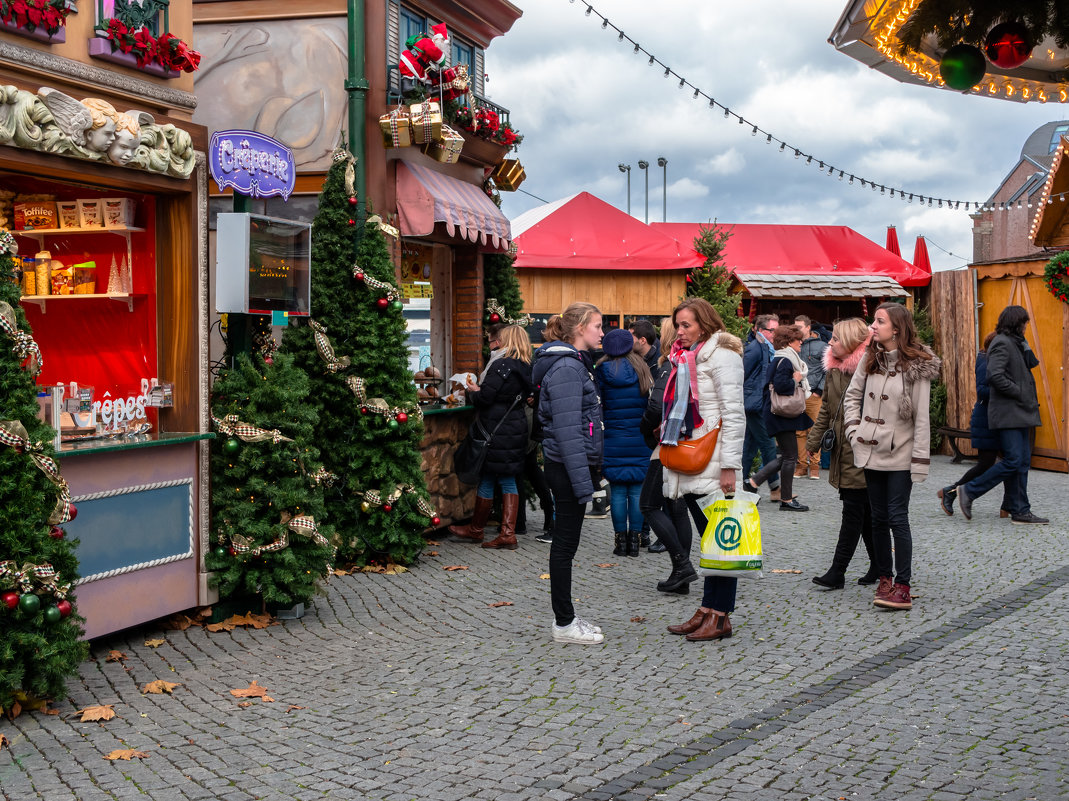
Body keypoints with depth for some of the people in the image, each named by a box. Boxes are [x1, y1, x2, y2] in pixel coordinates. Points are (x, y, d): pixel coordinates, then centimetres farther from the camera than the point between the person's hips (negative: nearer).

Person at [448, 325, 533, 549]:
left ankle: (476, 529, 19)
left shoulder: (501, 365, -16)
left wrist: (473, 391, 3)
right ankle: (508, 533, 8)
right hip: (516, 429, 8)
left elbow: (484, 399, -19)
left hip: (497, 432, -8)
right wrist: (479, 390, 18)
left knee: (486, 480, 5)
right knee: (508, 481, 10)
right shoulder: (524, 368, 8)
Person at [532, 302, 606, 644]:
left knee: (565, 542, 14)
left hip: (570, 465, 10)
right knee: (566, 543, -2)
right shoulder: (566, 367, -17)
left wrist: (589, 469, 20)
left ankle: (565, 617, 22)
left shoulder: (573, 363, 16)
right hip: (567, 466, -10)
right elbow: (567, 429, -22)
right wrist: (582, 481, -23)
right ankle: (564, 624, 6)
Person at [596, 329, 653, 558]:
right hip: (640, 441, 1)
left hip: (613, 441, -1)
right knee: (637, 491, 5)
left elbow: (597, 405, -1)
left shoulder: (602, 371, -4)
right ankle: (634, 540, 7)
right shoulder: (641, 369, 0)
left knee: (617, 491, 4)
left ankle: (621, 540, 6)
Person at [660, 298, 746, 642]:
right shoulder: (685, 358, 17)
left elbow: (734, 414, -14)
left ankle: (720, 616, 2)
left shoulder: (721, 356, -9)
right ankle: (707, 611, 13)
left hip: (712, 463, -8)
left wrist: (729, 466, -18)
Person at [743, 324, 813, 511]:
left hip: (782, 415, 11)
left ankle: (753, 481, 15)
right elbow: (780, 385, -28)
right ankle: (786, 500, 2)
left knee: (787, 456, 13)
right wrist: (796, 379, -15)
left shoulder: (782, 360, 16)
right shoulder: (784, 361, -16)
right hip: (782, 416, -11)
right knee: (790, 456, -4)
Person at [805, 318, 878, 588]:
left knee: (854, 510, -4)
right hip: (842, 449, 8)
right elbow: (826, 410, 21)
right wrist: (814, 441, 17)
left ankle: (837, 572, -3)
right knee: (865, 511, 14)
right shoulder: (832, 369, 12)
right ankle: (878, 564, 25)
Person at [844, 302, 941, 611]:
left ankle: (903, 586, -3)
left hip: (900, 456, -5)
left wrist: (920, 460, -13)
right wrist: (854, 429, 4)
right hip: (871, 452, 5)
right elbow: (852, 394, 18)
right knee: (879, 518, 10)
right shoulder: (870, 359, 7)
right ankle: (884, 578, 20)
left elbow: (921, 418, -11)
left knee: (897, 518, -7)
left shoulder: (917, 367, -9)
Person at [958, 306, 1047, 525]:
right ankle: (969, 491, -3)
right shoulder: (1002, 343, -12)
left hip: (1019, 413, 10)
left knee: (1023, 462, 8)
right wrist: (1018, 392, -18)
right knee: (1013, 461, -13)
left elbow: (1031, 363, 15)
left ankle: (1020, 511, 10)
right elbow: (994, 375, -24)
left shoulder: (1014, 343, 20)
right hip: (1008, 413, -10)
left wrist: (1023, 343, 5)